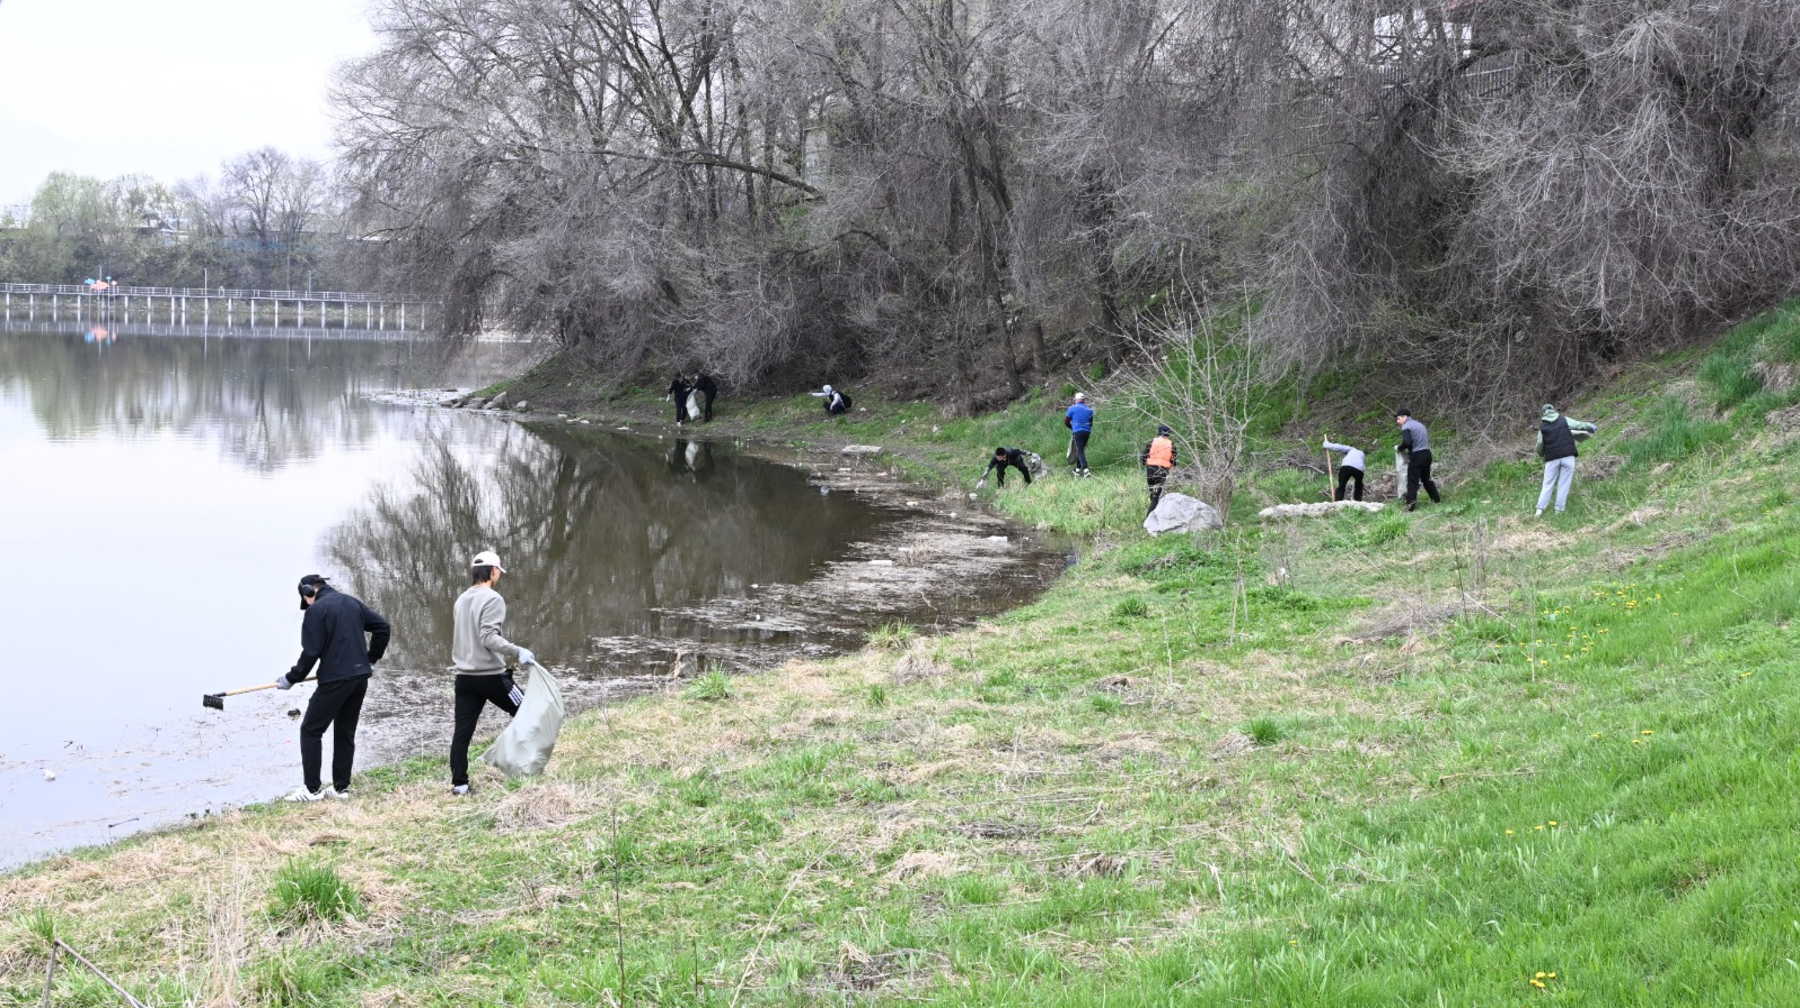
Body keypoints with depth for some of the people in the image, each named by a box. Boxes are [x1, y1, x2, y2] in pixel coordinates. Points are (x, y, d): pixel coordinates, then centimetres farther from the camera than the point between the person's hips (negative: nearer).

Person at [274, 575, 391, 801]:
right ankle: (341, 787, 14)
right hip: (360, 677, 7)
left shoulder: (316, 610, -7)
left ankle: (312, 788, 1)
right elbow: (382, 626, 14)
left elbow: (311, 652, -12)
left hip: (335, 679, -7)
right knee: (345, 732, 15)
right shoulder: (352, 603, 14)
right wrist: (371, 659, 21)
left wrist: (292, 679, -3)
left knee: (311, 730, 3)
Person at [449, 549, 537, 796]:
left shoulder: (462, 599, 12)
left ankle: (459, 783, 1)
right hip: (491, 674, -7)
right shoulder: (492, 599, -13)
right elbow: (488, 637, -23)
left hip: (464, 675, 7)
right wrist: (517, 652, -25)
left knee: (462, 730, 5)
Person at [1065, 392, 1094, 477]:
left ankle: (1085, 470, -25)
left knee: (1080, 451, -10)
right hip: (1087, 432, 5)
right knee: (1080, 450, 18)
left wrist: (1072, 427, 21)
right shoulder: (1089, 409, 11)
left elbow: (1066, 422, 3)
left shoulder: (1072, 408, -2)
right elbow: (1091, 423, 16)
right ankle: (1078, 469, 25)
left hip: (1077, 432, -5)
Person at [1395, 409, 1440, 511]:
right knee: (1426, 478, 21)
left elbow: (1406, 442, -20)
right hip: (1427, 453, 8)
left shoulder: (1406, 426, -7)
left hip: (1417, 455, -8)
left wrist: (1400, 448, -1)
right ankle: (1436, 499, 26)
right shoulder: (1419, 424, 20)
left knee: (1412, 481, -5)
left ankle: (1410, 504, -11)